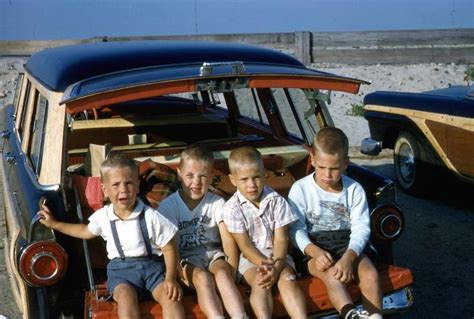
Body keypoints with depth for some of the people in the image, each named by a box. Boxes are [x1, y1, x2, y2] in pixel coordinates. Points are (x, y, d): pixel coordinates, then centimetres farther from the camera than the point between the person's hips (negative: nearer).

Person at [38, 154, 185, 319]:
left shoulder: (151, 217, -9)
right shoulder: (102, 216, 1)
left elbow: (169, 248, -2)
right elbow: (86, 231, 26)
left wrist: (171, 278, -13)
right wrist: (54, 224, 27)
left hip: (150, 264, -1)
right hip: (121, 268, 1)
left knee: (170, 296, -28)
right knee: (125, 297, -32)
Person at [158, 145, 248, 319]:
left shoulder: (217, 203, -3)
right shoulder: (168, 206, -7)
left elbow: (228, 241, -8)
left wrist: (232, 272, -18)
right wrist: (175, 277, -22)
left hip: (212, 253, 2)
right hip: (185, 258, -1)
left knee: (223, 273, -30)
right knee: (203, 278, -31)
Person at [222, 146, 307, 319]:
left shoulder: (276, 201, -5)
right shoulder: (232, 208, -10)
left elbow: (281, 239, -8)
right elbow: (245, 245, -11)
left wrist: (277, 266, -24)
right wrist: (265, 265, -24)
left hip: (276, 254, 2)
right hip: (250, 258, -1)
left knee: (287, 279, -25)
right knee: (260, 282, -29)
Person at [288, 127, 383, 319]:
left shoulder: (354, 190, 1)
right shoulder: (300, 189, -5)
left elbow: (361, 229, -6)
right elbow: (296, 229, -10)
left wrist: (348, 257, -25)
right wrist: (315, 252, -29)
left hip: (347, 246, 3)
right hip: (314, 249, -2)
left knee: (371, 275, -24)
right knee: (333, 275, -33)